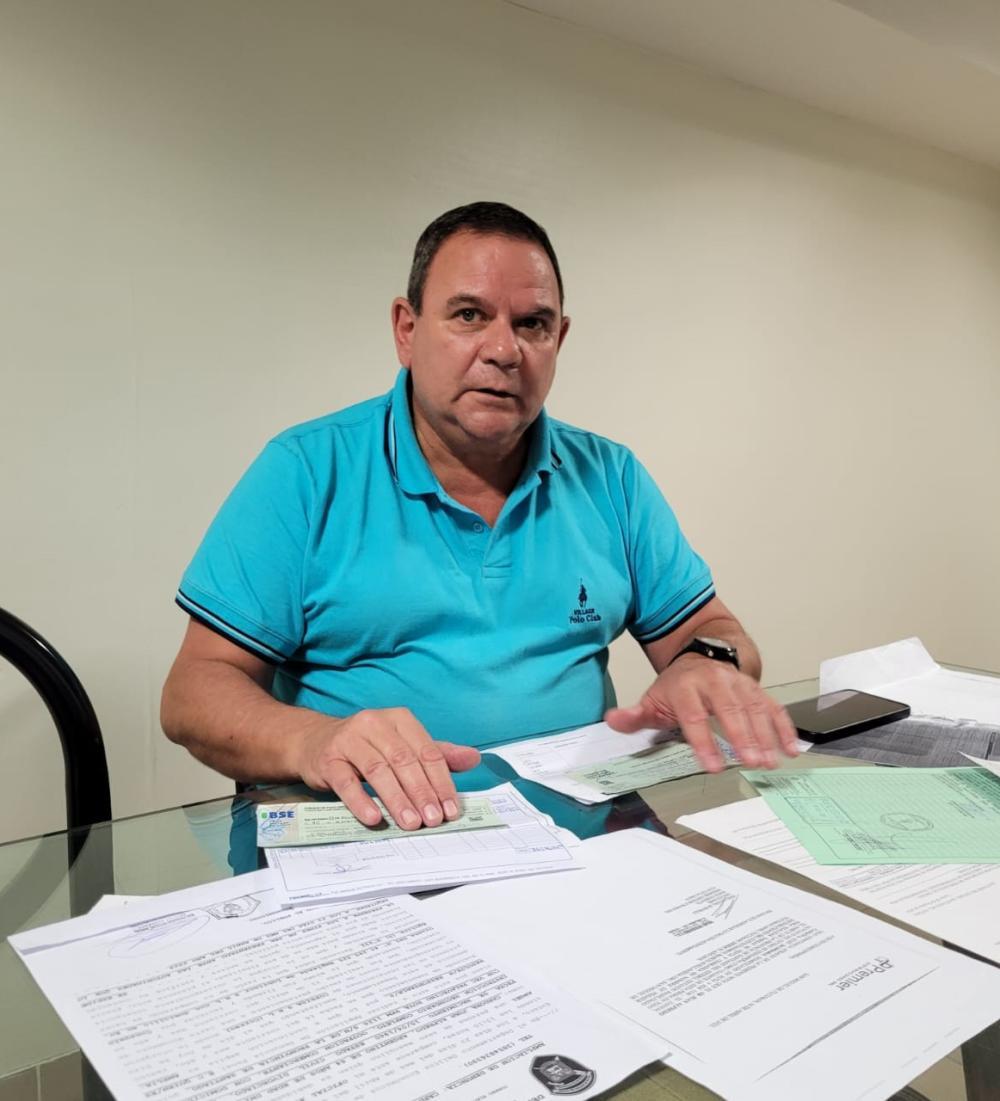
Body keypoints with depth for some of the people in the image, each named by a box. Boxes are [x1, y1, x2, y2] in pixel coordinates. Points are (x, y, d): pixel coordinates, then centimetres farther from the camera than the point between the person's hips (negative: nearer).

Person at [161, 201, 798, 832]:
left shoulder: (608, 477, 9)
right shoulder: (307, 472, -2)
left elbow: (709, 631, 13)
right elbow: (195, 691, -5)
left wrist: (708, 665, -12)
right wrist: (312, 740, -26)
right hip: (373, 833, -3)